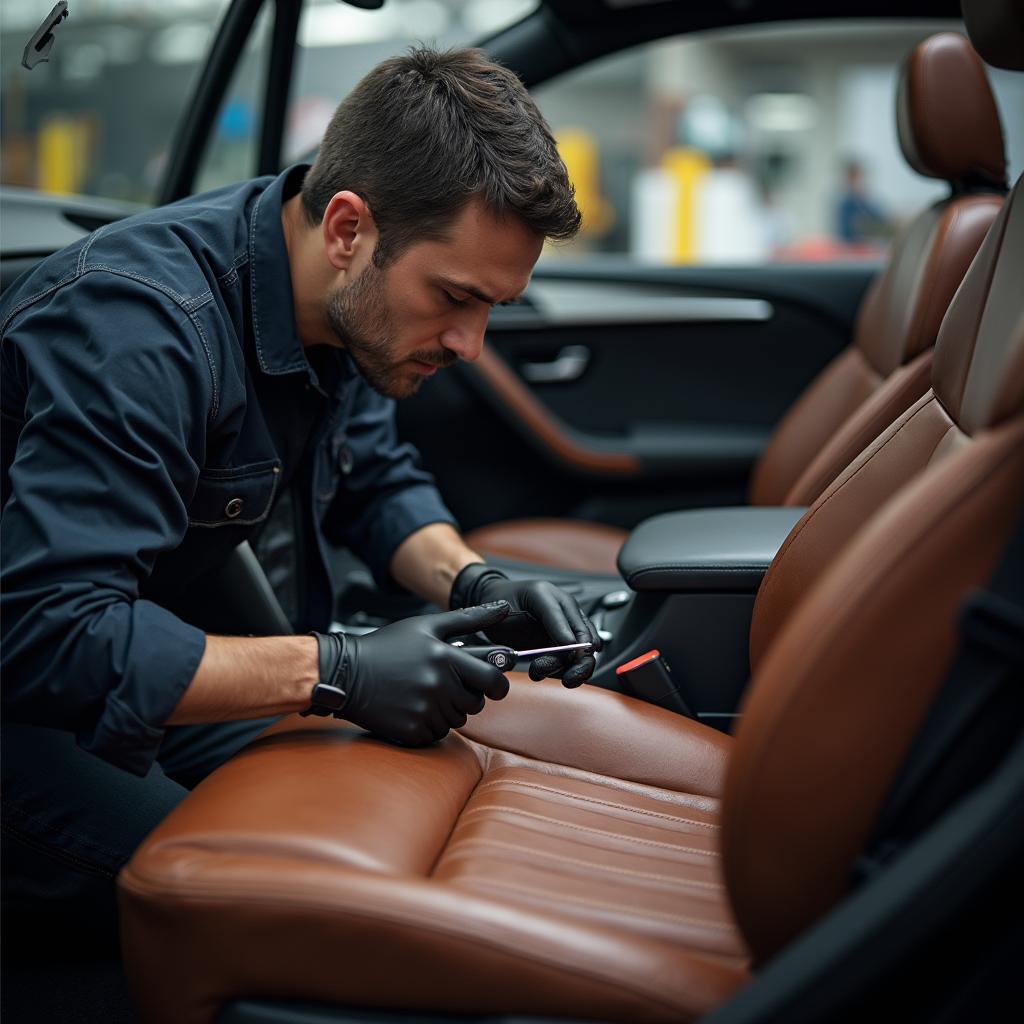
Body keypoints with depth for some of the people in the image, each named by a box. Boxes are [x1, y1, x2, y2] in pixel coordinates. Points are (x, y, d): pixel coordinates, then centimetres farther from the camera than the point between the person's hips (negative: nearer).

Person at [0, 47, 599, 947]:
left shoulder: (343, 302, -6)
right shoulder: (140, 323, -33)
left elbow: (375, 482, 10)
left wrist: (473, 583, -11)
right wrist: (334, 672, -37)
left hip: (123, 661, 8)